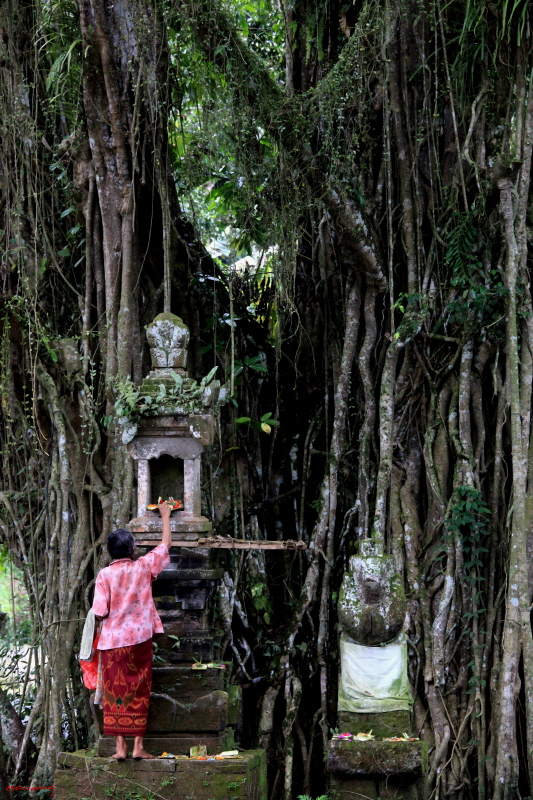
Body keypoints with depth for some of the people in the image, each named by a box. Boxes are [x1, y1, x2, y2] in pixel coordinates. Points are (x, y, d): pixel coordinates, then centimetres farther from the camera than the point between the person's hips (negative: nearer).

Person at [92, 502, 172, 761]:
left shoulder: (104, 575, -7)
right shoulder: (143, 567, -3)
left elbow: (100, 612, -10)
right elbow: (165, 545, 11)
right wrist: (165, 516, 24)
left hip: (112, 642, -1)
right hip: (139, 640, 1)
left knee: (115, 691, 5)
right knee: (139, 692, 5)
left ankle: (120, 746, 2)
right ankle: (138, 746, 3)